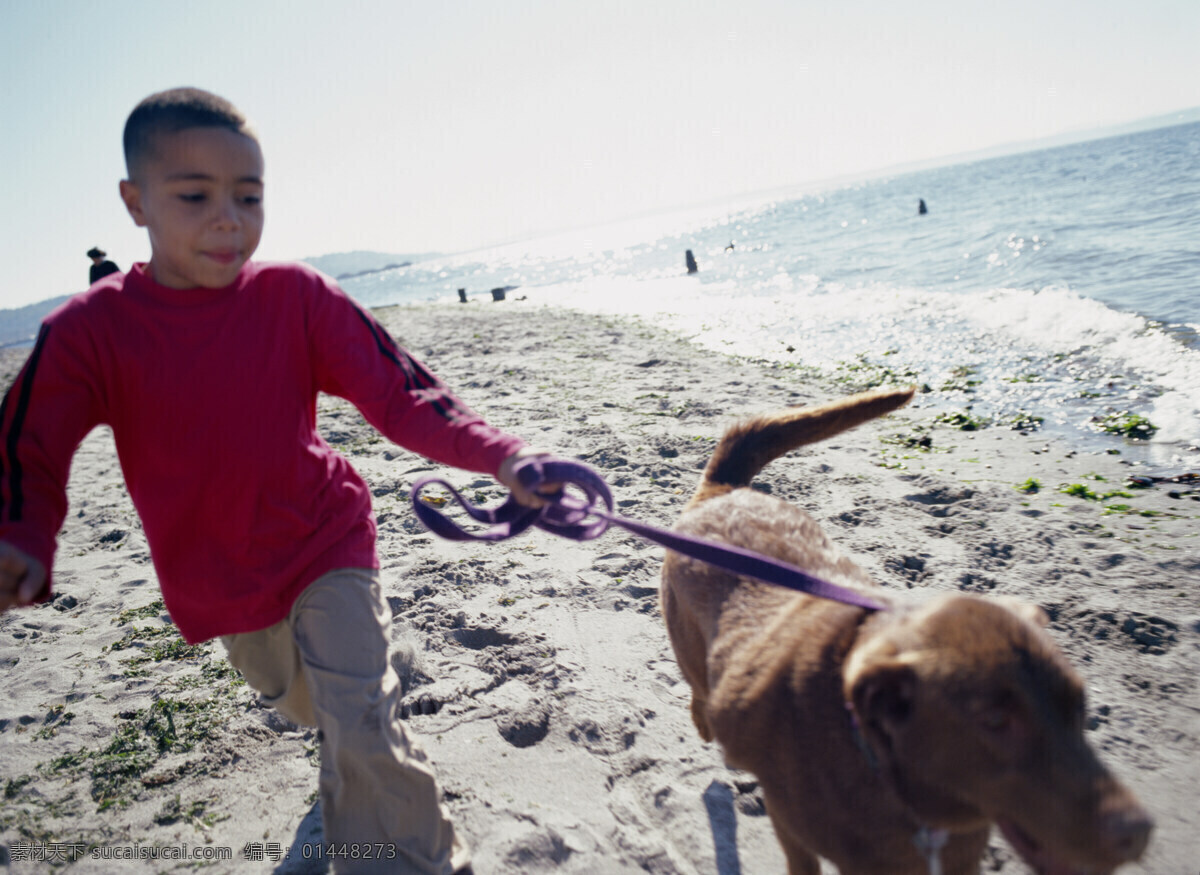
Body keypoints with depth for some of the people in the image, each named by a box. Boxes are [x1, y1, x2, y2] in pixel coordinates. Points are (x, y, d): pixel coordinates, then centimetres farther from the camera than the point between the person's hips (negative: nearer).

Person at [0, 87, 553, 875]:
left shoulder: (295, 296, -16)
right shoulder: (89, 330, -14)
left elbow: (397, 393, -21)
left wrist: (499, 454, -37)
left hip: (325, 545, -2)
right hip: (215, 585, 3)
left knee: (360, 726, -15)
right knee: (308, 705, 26)